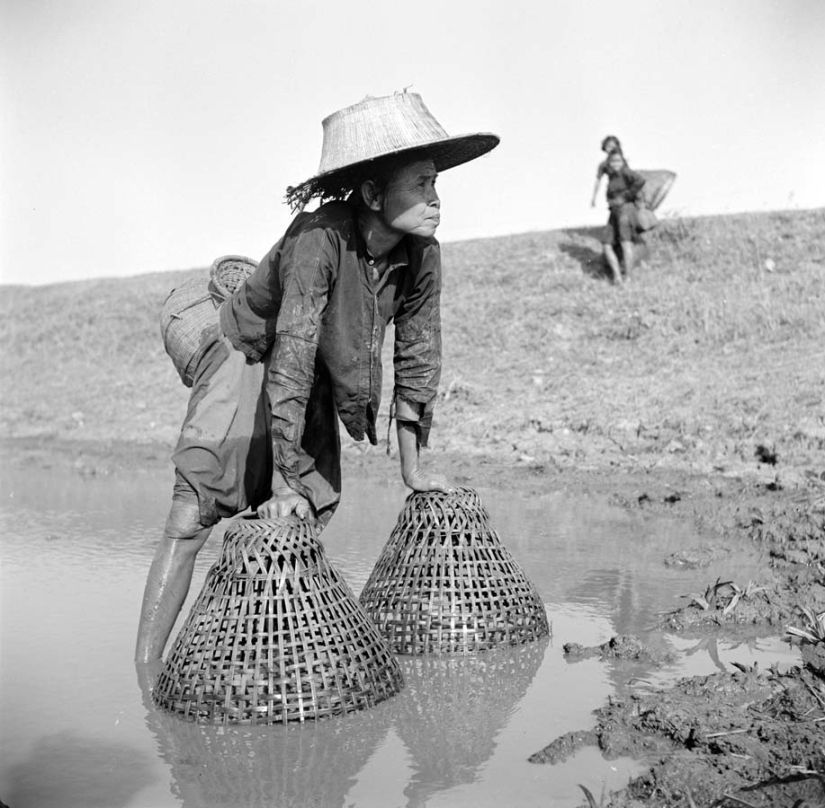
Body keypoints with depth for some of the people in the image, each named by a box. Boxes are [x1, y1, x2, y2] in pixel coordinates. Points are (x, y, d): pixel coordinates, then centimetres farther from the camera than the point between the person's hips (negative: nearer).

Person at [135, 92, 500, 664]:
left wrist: (412, 470, -1)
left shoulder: (422, 255, -15)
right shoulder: (319, 237, -33)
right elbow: (292, 358, -35)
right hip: (247, 359, -6)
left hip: (315, 384, 6)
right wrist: (285, 484, -34)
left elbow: (417, 359, -5)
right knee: (192, 516, -14)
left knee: (309, 525, 2)